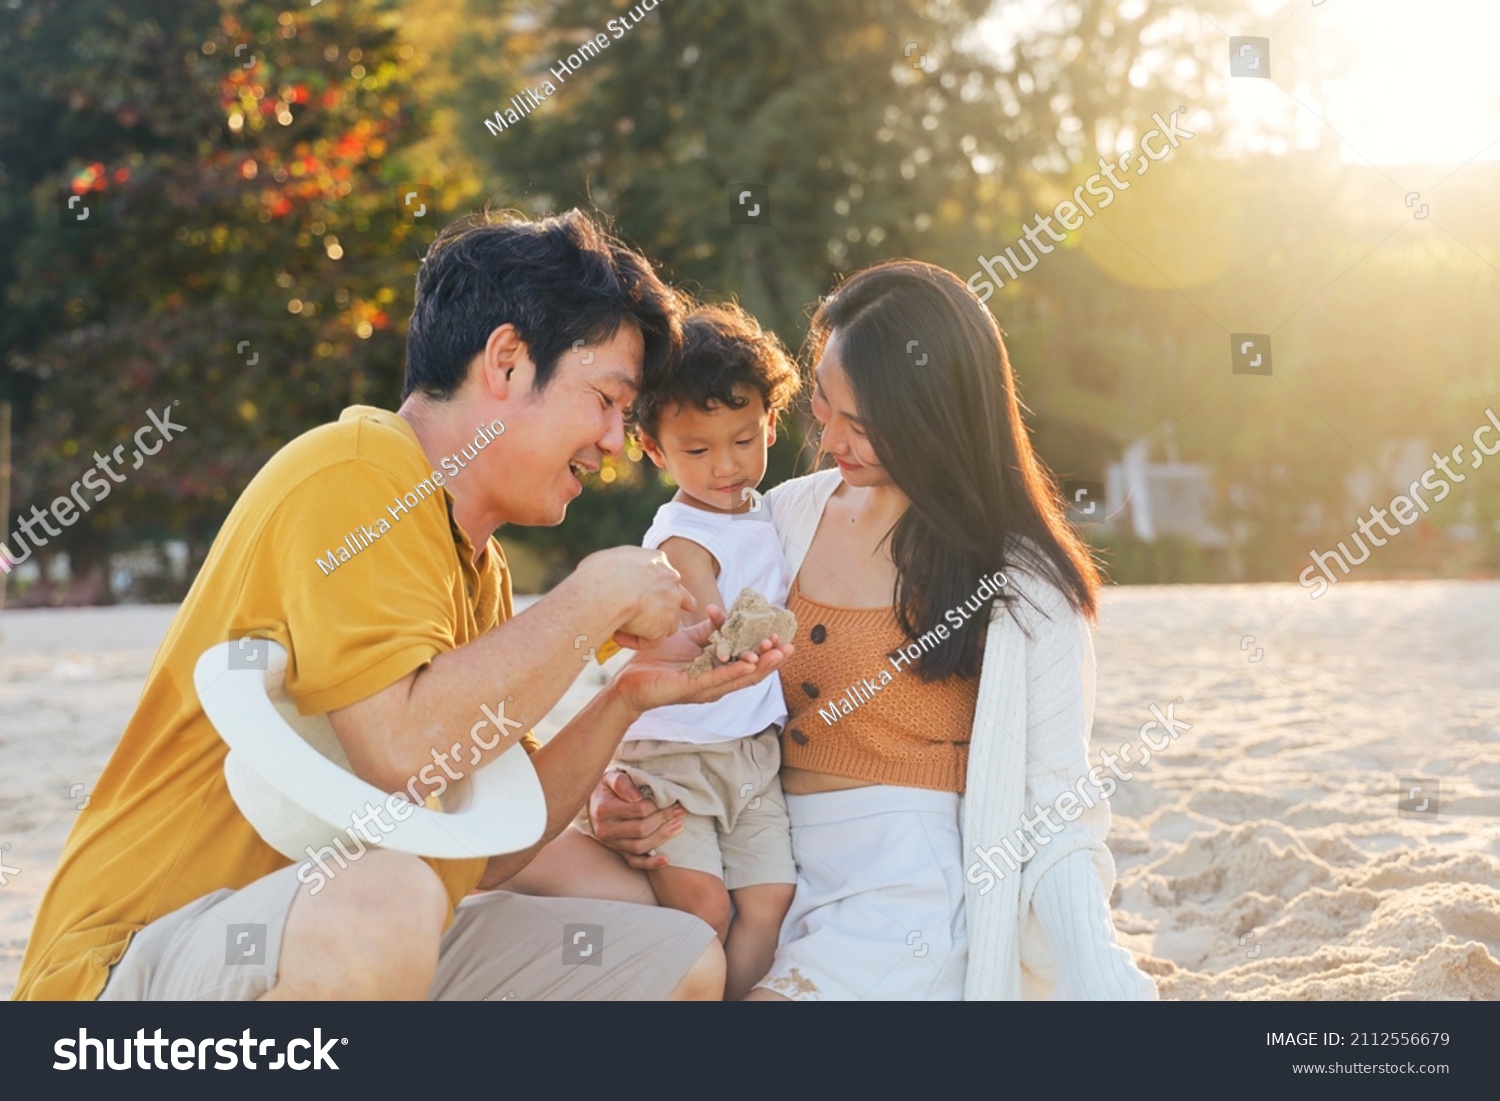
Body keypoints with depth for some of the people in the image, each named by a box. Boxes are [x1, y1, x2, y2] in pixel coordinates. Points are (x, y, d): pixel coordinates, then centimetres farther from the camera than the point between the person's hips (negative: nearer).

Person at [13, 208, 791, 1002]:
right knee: (380, 903, -40)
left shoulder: (476, 568, 14)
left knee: (685, 961, 11)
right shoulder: (353, 475, -13)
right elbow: (407, 751, -28)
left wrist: (627, 697, 4)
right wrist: (598, 597, -16)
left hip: (366, 941, 9)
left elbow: (488, 850, 13)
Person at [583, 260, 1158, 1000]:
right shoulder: (785, 517, 11)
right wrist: (617, 795, -5)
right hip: (771, 889, 5)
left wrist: (1098, 982, -19)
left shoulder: (1025, 586, -4)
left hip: (915, 904, -4)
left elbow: (1055, 816, -5)